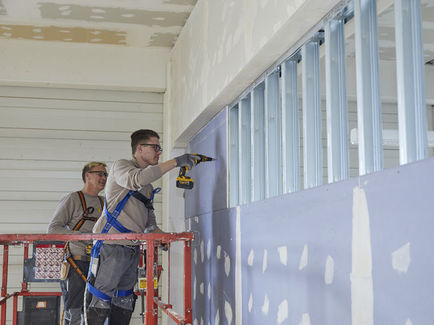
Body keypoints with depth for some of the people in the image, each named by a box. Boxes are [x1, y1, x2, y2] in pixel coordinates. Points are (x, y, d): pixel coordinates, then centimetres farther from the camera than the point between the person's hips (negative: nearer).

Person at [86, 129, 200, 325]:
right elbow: (137, 179, -26)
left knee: (124, 304, 10)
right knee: (101, 302, -6)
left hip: (133, 250, 8)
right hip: (112, 247, -8)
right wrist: (175, 162, -26)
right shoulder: (121, 166, -2)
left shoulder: (148, 185, 21)